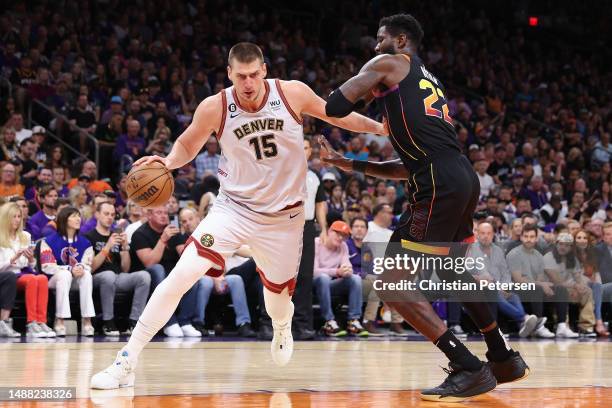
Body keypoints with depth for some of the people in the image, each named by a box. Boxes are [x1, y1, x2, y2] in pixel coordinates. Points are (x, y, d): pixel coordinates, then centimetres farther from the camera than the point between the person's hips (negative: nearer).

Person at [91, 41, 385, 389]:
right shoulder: (214, 108, -15)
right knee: (182, 275, -19)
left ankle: (282, 327, 59)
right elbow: (188, 144, 3)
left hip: (284, 214, 1)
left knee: (279, 290, 18)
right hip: (234, 207, -1)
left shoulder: (293, 94, -14)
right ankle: (126, 362, -14)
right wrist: (168, 161, -18)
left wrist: (381, 127, -4)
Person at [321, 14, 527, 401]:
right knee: (451, 271, 31)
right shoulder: (430, 82, 31)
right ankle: (505, 359, 38)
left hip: (440, 184, -9)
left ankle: (469, 369, -8)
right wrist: (361, 166, 31)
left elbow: (335, 106, -5)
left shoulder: (388, 64, 6)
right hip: (465, 177, 9)